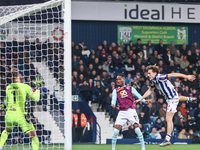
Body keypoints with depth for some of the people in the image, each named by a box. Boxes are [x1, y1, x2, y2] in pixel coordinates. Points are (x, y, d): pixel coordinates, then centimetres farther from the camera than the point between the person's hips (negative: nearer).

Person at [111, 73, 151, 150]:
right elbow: (114, 98, -1)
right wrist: (113, 104, -24)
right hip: (122, 112, 2)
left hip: (131, 110, -2)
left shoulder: (130, 88, 11)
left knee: (136, 126, -12)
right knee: (116, 128, -8)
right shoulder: (115, 91, 15)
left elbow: (138, 95, 0)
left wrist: (144, 100, -18)